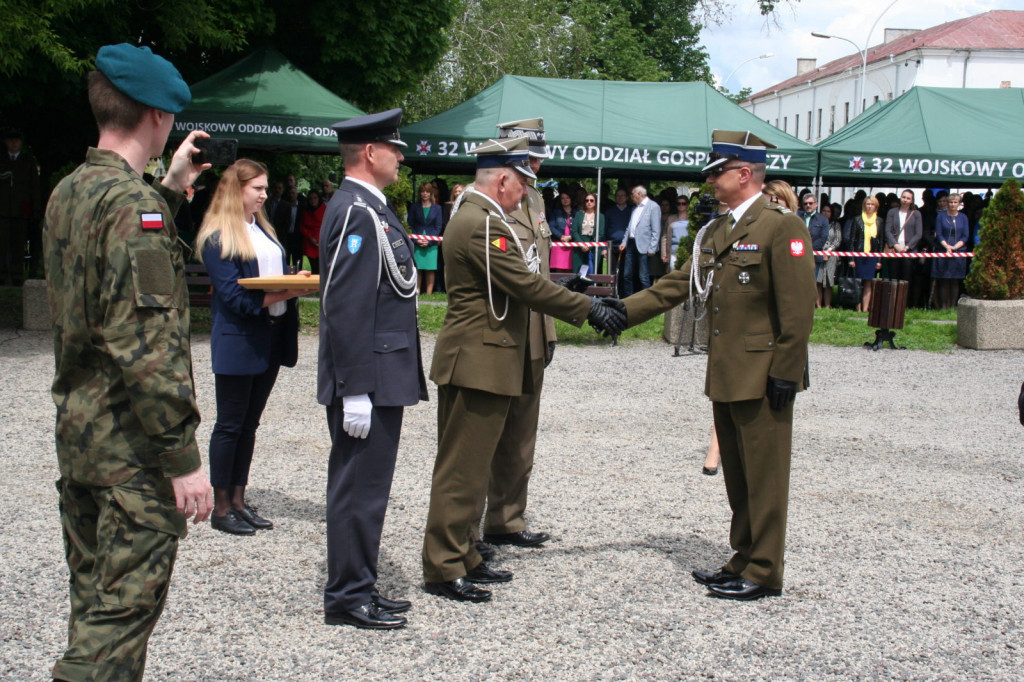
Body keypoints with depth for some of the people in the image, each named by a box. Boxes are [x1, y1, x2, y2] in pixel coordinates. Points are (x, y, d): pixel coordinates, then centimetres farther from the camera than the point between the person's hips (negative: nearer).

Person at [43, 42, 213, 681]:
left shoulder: (68, 193, 10)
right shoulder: (131, 202, -18)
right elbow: (145, 343, -23)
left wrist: (171, 190, 27)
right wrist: (183, 457, -21)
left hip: (76, 429, 9)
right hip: (132, 443, -9)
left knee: (93, 597, 18)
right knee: (125, 605, -3)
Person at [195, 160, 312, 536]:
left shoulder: (263, 229, 15)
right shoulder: (218, 237, -10)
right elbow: (234, 295, -17)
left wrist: (296, 280, -1)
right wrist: (284, 292, -24)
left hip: (268, 342, 8)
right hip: (237, 343, -8)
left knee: (249, 424, 13)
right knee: (230, 424, 1)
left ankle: (238, 501, 21)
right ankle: (221, 508, 11)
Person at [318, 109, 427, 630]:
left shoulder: (368, 208, 15)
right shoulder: (357, 212, -17)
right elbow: (346, 308, -23)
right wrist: (355, 391, -24)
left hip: (381, 375, 11)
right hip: (370, 380, -11)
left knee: (364, 485, 16)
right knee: (360, 488, -2)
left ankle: (359, 588, 26)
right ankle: (348, 598, 8)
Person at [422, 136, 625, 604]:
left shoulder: (476, 217, 17)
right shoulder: (482, 224, -18)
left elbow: (524, 281, 17)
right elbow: (527, 285, -21)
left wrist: (586, 305, 11)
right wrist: (589, 309, -12)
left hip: (477, 361, 11)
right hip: (477, 363, -11)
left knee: (469, 466, 16)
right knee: (462, 468, -5)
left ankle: (461, 556, 24)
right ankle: (442, 569, 2)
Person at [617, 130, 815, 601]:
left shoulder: (781, 226, -12)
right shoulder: (715, 232, 14)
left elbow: (798, 308, -16)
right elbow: (677, 285, 14)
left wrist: (785, 373, -18)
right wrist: (621, 312, 5)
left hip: (761, 378, -9)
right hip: (724, 377, 9)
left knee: (763, 478, 0)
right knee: (737, 477, 16)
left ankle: (763, 574, 10)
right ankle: (745, 560, 27)